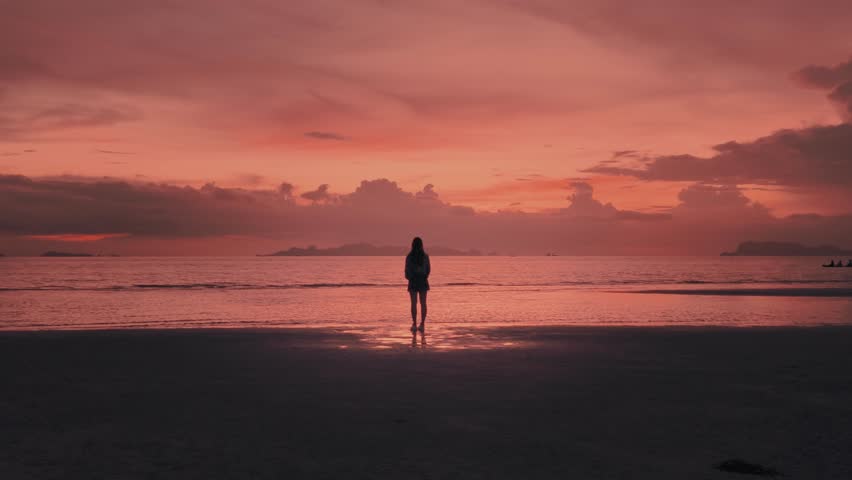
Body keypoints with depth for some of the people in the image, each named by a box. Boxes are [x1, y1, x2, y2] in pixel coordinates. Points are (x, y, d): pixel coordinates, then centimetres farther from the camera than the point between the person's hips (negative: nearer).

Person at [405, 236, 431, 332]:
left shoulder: (409, 256, -8)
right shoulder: (425, 256, -2)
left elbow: (407, 269, -6)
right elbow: (428, 269, 3)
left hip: (413, 281, -2)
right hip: (423, 280, 2)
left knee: (414, 303, 2)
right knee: (423, 303, 6)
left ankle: (414, 324, -1)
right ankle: (422, 324, 5)